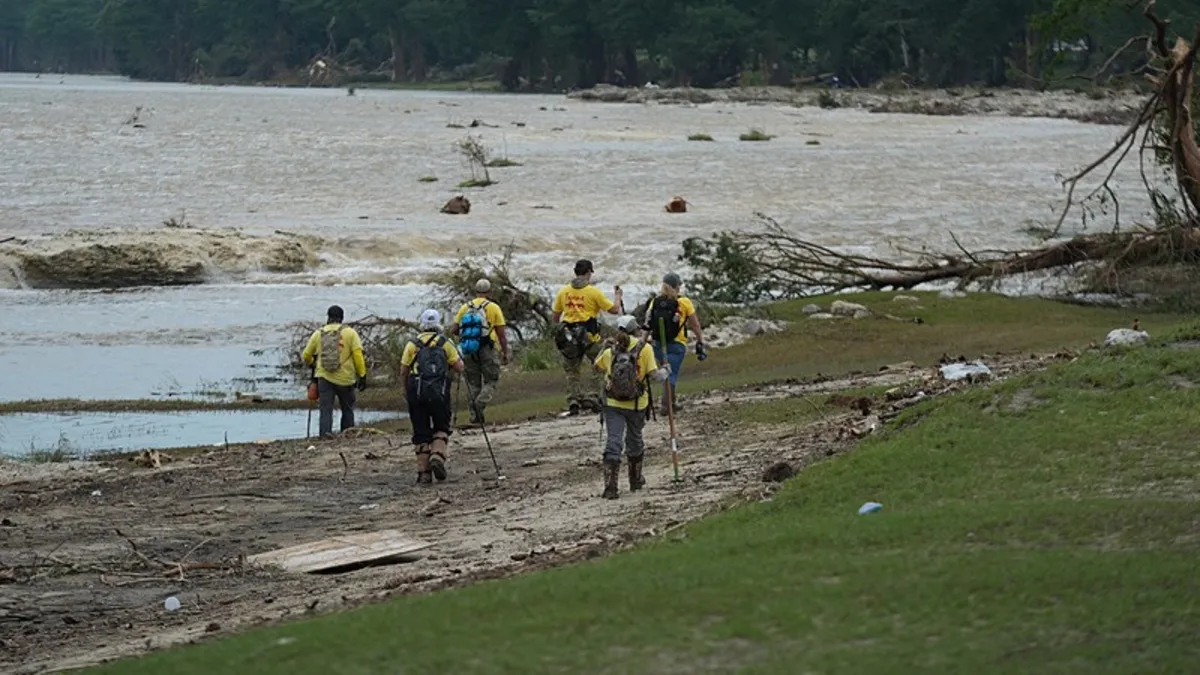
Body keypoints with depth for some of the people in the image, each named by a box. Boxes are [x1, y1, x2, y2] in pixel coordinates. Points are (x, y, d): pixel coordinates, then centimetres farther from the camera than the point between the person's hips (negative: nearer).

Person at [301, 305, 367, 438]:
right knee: (347, 410, 14)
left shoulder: (318, 334, 7)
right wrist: (362, 376, -6)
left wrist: (311, 364, 36)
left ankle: (325, 434, -19)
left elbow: (306, 356, 13)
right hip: (345, 379, -1)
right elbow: (358, 355, -9)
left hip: (324, 377, 1)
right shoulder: (350, 333, 0)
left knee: (326, 410, -2)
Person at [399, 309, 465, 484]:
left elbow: (403, 371, 3)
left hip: (416, 392, 1)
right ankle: (438, 456, -12)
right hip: (440, 392, -1)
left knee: (421, 433, 6)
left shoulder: (412, 344, 7)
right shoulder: (446, 343, 5)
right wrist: (459, 360, 24)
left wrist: (406, 389, 19)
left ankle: (423, 472, 4)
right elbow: (459, 368, 2)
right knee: (441, 428, 14)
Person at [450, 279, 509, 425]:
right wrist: (505, 354, 2)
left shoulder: (465, 307, 7)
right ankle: (480, 403, -21)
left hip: (469, 352, 3)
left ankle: (474, 415, 10)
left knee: (473, 383, 13)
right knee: (491, 381, 5)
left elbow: (453, 331, 5)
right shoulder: (493, 308, -2)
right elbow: (501, 333, -4)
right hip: (488, 351, -3)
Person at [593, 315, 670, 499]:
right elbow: (655, 375, -13)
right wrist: (665, 370, 7)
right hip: (636, 405, 0)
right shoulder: (644, 348, -9)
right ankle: (636, 480, 36)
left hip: (613, 404, 0)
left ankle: (610, 486, -16)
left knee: (613, 443, -4)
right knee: (635, 442, 21)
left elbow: (597, 367, 16)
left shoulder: (610, 351, -1)